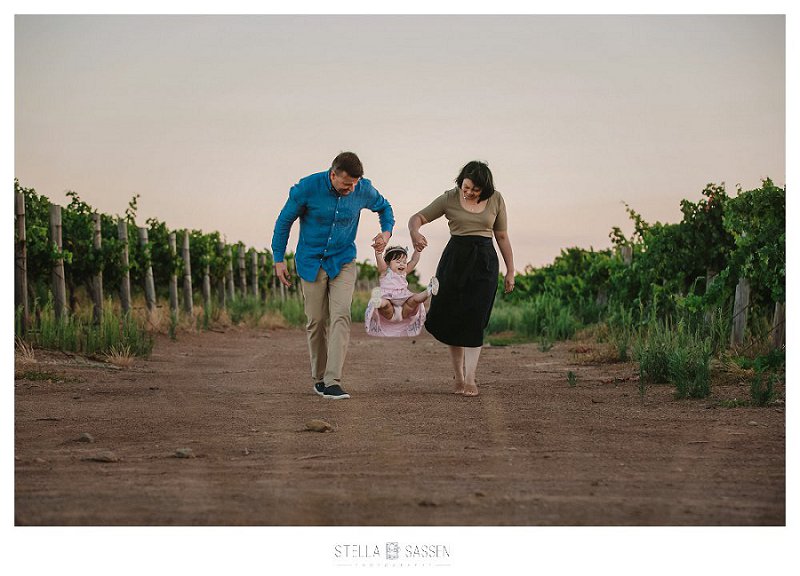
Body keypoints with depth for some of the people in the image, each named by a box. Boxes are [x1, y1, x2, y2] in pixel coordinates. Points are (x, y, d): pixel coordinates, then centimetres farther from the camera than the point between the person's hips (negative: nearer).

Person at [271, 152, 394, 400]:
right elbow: (285, 220, -3)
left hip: (343, 261, 1)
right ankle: (318, 378, 21)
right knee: (316, 321, 3)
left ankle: (333, 382, -22)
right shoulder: (307, 188, -17)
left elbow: (384, 207, 13)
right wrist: (278, 259, -3)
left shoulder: (364, 190, -10)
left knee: (340, 316, -17)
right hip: (311, 262, -1)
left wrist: (386, 231, -6)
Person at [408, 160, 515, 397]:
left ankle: (470, 379, -11)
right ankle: (459, 378, 10)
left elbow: (502, 237, 10)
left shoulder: (496, 200, 3)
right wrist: (414, 233, -23)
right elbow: (417, 218, 1)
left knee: (474, 321, -9)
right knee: (451, 319, 0)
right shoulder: (450, 198, 0)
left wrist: (510, 271, 10)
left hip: (485, 261, -1)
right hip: (455, 259, 1)